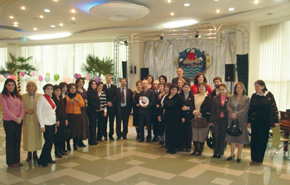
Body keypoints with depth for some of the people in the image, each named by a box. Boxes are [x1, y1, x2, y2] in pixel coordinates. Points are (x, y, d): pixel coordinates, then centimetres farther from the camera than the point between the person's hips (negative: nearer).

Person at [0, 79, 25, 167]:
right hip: (8, 121, -5)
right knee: (10, 141, 2)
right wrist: (15, 118, -15)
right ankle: (11, 162, 10)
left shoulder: (18, 96, 12)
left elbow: (22, 107, 8)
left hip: (19, 121, 5)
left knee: (17, 140, 8)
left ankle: (17, 160, 17)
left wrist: (20, 117, -8)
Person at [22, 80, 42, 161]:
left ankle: (35, 153, 19)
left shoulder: (40, 96, 2)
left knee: (36, 137, 6)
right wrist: (26, 111, -12)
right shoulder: (23, 96, 4)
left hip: (37, 120, 0)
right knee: (28, 137, 4)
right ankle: (29, 154, 18)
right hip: (27, 120, 0)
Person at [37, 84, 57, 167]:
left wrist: (55, 124, 17)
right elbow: (39, 112, -11)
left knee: (51, 142, 8)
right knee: (48, 142, -9)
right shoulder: (41, 98, -6)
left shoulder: (51, 99, 16)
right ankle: (42, 161, 1)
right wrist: (42, 125, -16)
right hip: (46, 124, -7)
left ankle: (48, 158, 20)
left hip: (52, 124, 7)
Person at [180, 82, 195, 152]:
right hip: (181, 117, 0)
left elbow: (194, 107, 1)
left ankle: (188, 146, 14)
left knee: (189, 131, 3)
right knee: (182, 131, 0)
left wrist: (188, 108, -15)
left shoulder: (192, 96, 5)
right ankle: (182, 146, 12)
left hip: (189, 117, 0)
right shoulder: (179, 96, 6)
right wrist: (181, 117, -9)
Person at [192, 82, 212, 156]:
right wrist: (194, 111, -11)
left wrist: (200, 112, -16)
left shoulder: (208, 97, 1)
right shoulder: (195, 96, 16)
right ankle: (195, 149, 16)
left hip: (204, 117, -4)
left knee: (202, 134, -2)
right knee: (195, 133, 5)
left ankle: (200, 150, 8)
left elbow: (208, 107, -9)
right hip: (195, 117, 5)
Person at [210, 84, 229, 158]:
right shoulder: (215, 98, 7)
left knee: (223, 136, 6)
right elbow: (213, 110, 6)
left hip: (225, 119, -1)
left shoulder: (229, 99, 1)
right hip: (216, 119, 1)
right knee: (216, 136, 1)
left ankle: (220, 153, 16)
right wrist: (211, 120, 2)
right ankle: (215, 152, 12)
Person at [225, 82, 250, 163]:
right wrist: (232, 114, -14)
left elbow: (246, 109, -10)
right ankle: (232, 154, 22)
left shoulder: (246, 98, -1)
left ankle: (239, 156, 13)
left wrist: (237, 114, -18)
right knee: (232, 137, 9)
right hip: (232, 119, 3)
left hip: (242, 120, -3)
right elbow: (228, 107, 3)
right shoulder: (231, 97, 10)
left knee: (240, 138, 2)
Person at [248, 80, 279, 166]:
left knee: (262, 140, 3)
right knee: (254, 139, 5)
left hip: (265, 122, -2)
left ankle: (259, 159, 13)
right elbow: (250, 109, 6)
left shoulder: (269, 95, -3)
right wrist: (249, 121, 4)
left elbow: (274, 108, 0)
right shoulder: (254, 96, 3)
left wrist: (276, 121, -2)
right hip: (255, 122, 2)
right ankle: (253, 158, 16)